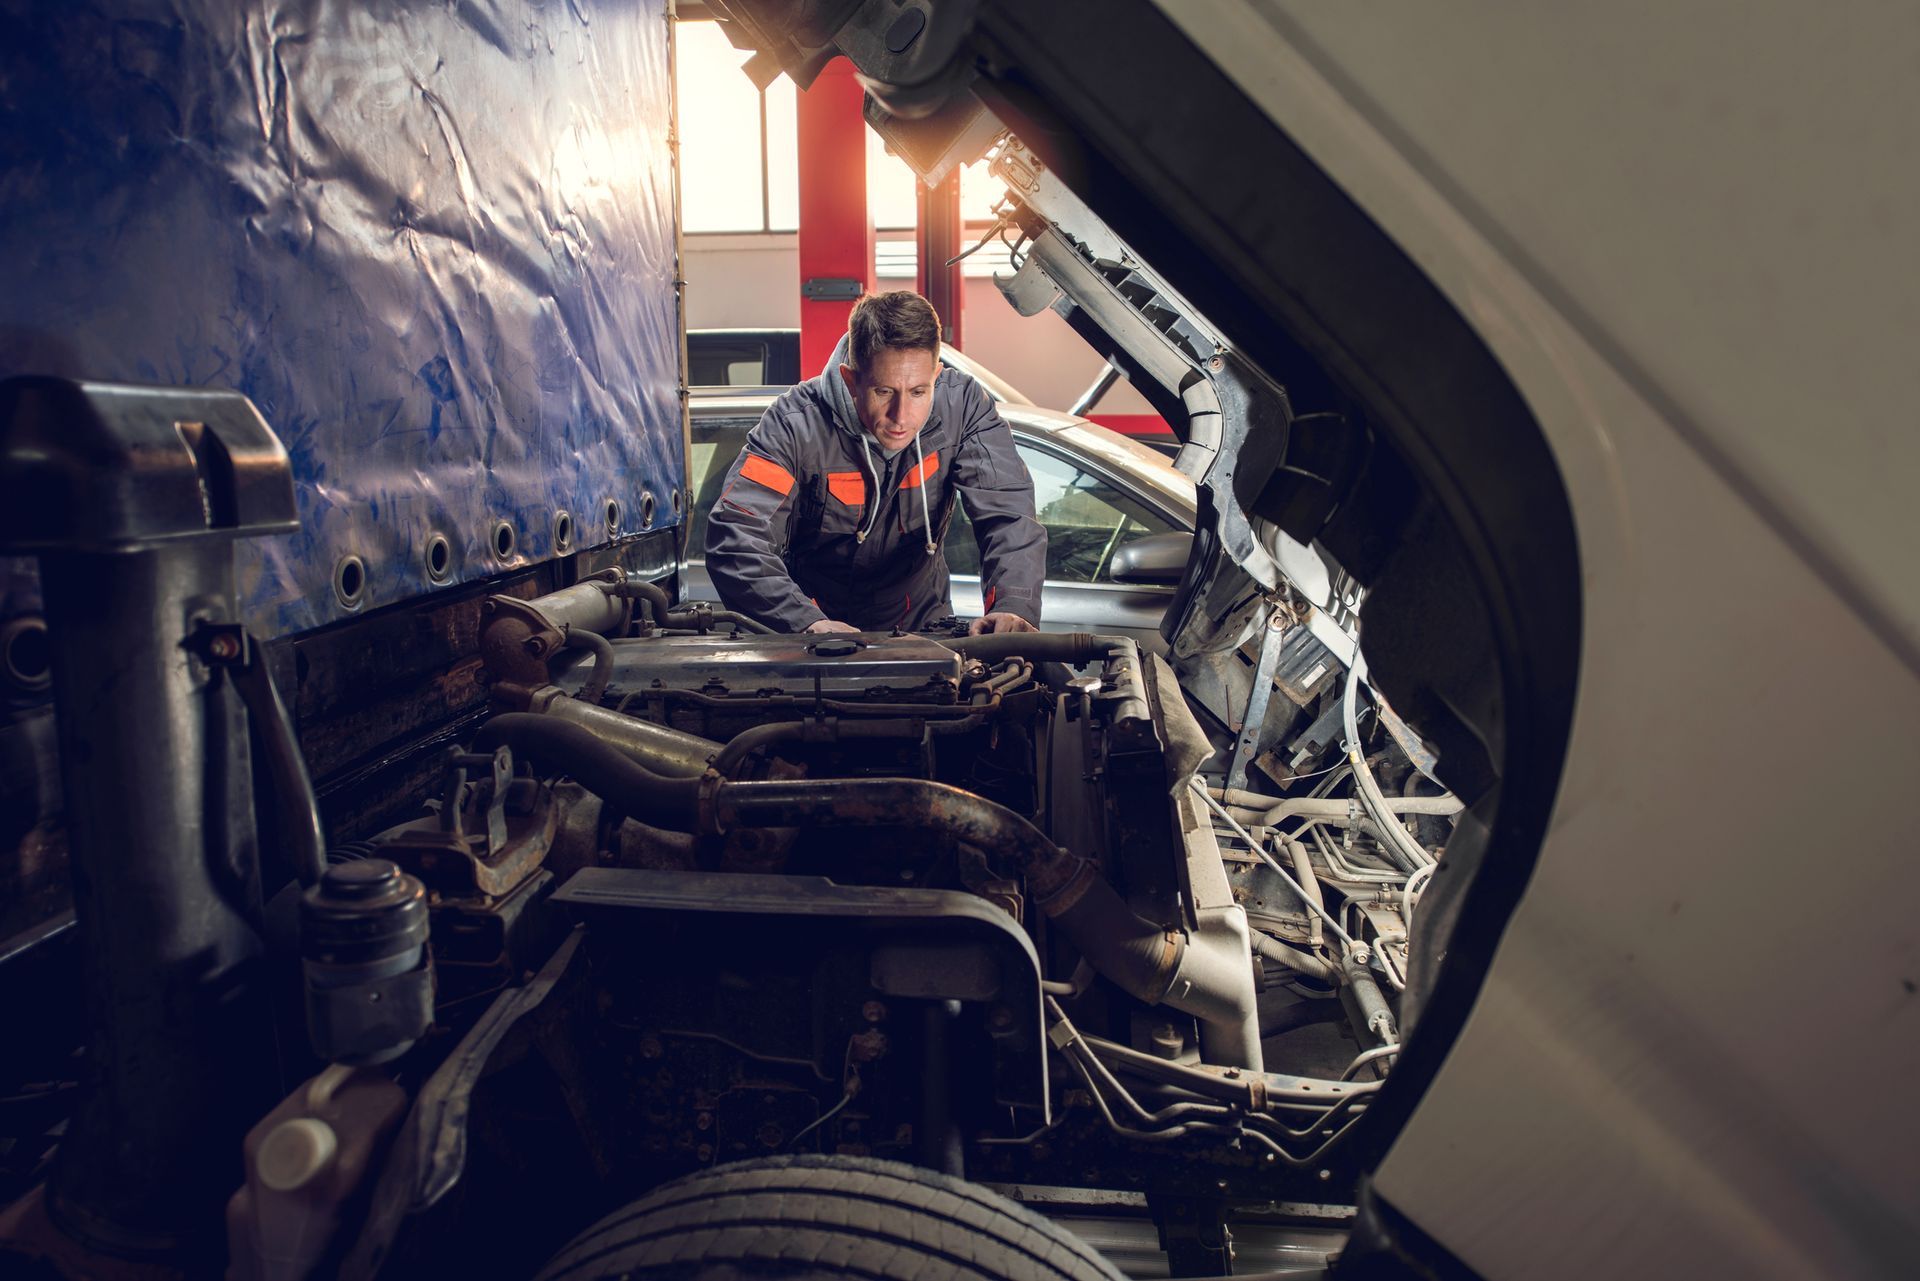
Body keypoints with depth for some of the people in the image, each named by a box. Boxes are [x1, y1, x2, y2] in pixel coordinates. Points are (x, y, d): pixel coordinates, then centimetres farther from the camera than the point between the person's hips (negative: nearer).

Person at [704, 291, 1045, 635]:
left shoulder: (963, 405, -13)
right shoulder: (795, 425, -21)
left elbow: (1009, 513, -18)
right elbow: (735, 538, -28)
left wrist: (1013, 606, -37)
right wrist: (808, 623, -44)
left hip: (921, 623, 1)